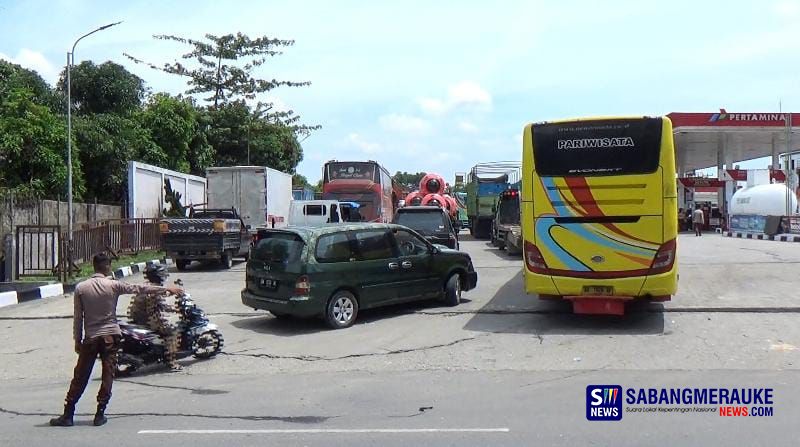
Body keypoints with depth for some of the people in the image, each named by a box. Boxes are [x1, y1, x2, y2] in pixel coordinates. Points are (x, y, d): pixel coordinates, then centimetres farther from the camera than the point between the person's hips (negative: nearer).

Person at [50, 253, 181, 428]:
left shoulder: (81, 288, -1)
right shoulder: (113, 285, -5)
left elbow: (78, 317, 1)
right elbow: (139, 289, 1)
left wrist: (77, 340, 9)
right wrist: (166, 289, 9)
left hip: (90, 338, 1)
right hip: (110, 336, -1)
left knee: (80, 377, 7)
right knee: (108, 375, 5)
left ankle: (68, 415, 9)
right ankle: (100, 414, 4)